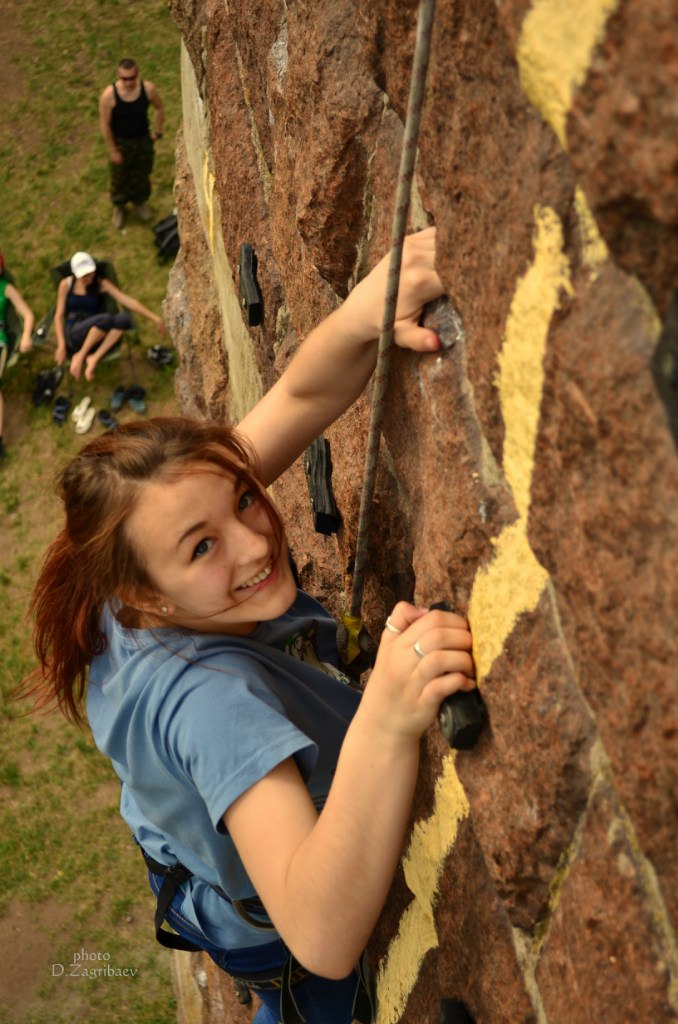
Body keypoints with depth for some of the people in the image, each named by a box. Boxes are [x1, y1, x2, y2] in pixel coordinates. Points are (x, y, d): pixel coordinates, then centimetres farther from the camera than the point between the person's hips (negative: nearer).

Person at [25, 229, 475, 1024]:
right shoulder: (209, 697, -48)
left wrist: (362, 317, -52)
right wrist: (384, 725, -69)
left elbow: (299, 397, -30)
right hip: (284, 950, -6)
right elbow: (322, 940, -55)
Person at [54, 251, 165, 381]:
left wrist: (154, 318, -14)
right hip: (74, 333, -3)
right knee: (106, 319, -35)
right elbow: (59, 315, 2)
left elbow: (127, 300, -4)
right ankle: (80, 355, -22)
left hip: (96, 338, 3)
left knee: (124, 318, -30)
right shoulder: (66, 284, 2)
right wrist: (61, 345, -10)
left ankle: (94, 358, -30)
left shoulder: (101, 284, 4)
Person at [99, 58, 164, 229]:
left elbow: (160, 108, -2)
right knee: (119, 178, 20)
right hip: (120, 142, -2)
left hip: (143, 140, 2)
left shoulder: (148, 88, -24)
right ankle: (118, 207, 49)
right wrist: (113, 150, -12)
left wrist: (157, 132, 4)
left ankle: (140, 202, 55)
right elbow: (105, 124, -18)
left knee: (142, 174, 25)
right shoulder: (109, 95, -31)